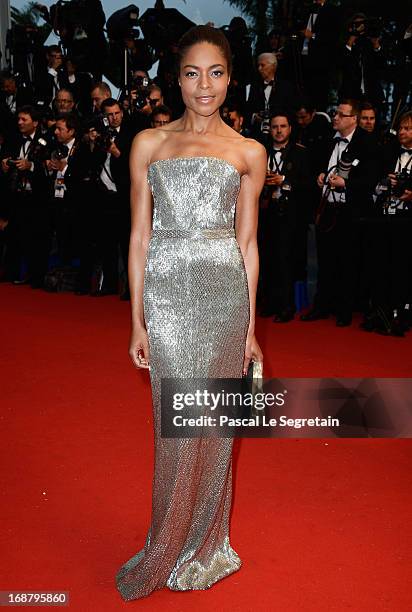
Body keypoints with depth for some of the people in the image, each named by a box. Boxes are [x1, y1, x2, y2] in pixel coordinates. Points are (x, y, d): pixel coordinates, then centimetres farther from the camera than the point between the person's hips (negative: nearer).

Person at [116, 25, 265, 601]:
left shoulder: (248, 153, 8)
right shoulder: (149, 143, 6)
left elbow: (247, 242, 9)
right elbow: (140, 236, 4)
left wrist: (249, 324, 6)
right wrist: (137, 321, 0)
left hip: (226, 292, 1)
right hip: (167, 291, -1)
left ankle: (204, 547, 27)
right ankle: (172, 548, 21)